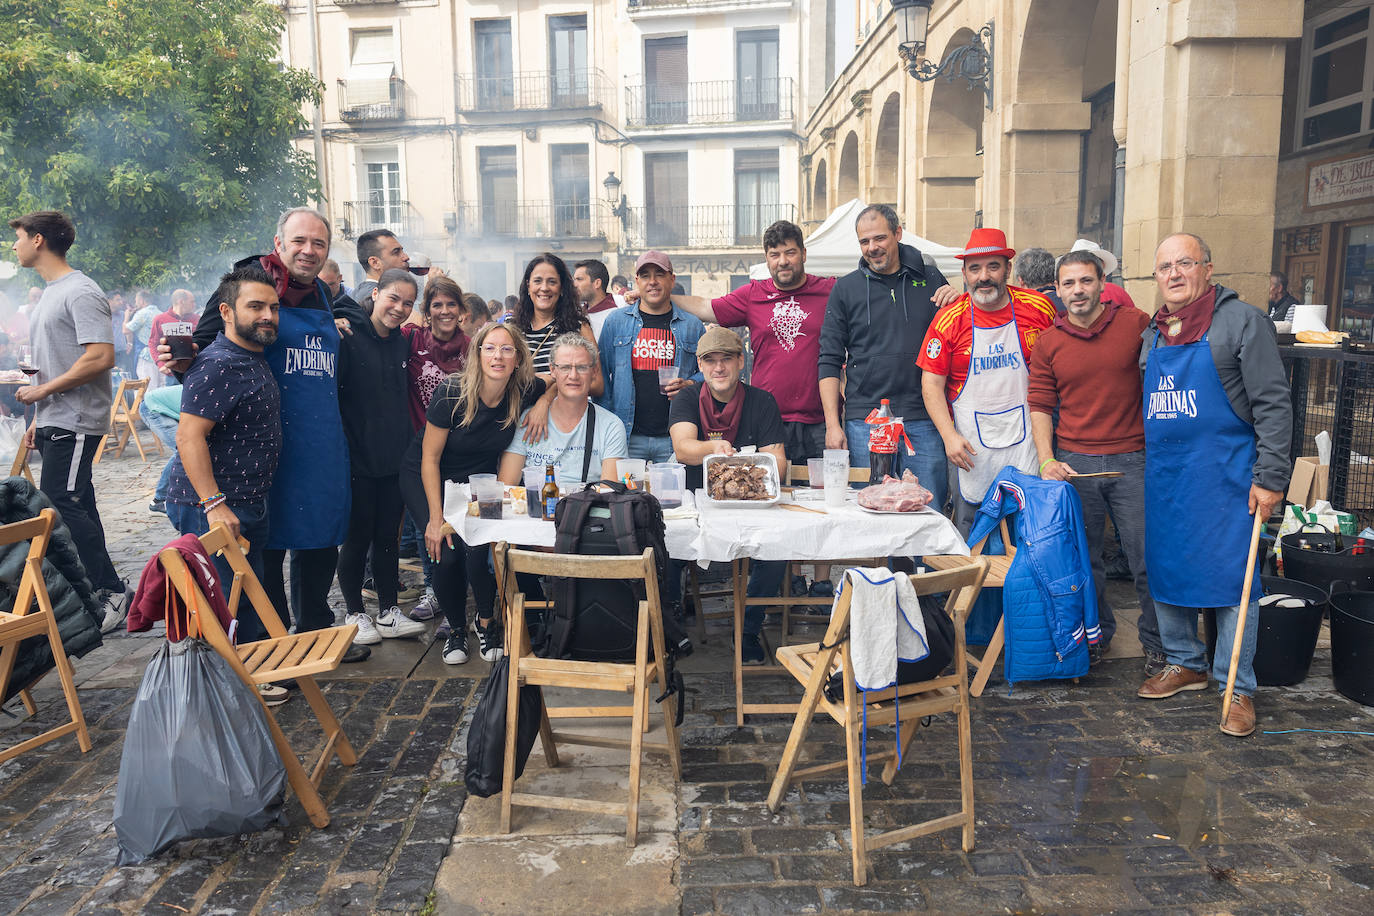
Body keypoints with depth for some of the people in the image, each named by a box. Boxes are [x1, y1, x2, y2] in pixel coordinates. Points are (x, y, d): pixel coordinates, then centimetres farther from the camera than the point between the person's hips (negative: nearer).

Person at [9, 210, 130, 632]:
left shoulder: (80, 292, -12)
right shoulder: (48, 294, 19)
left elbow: (101, 357, -22)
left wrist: (42, 391, -15)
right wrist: (39, 419, 19)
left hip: (74, 422, -10)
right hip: (55, 422, 10)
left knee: (60, 507, -12)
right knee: (76, 509, 10)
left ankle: (112, 592, -7)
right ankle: (99, 594, 16)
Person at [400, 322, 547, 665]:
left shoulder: (524, 392, -18)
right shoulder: (452, 392, -25)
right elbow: (430, 459, -18)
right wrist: (436, 518, -21)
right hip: (427, 480, -1)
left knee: (479, 548, -22)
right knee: (447, 552, -19)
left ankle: (487, 620, 7)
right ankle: (456, 629, 9)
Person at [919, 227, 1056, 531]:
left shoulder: (1039, 308, -1)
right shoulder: (949, 320, -4)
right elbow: (932, 383, -2)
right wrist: (949, 436, -12)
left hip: (1027, 438, 1)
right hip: (971, 446, -1)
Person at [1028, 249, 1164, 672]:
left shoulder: (1137, 324, 0)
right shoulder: (1048, 343, 5)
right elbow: (1040, 406, 6)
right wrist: (1046, 460, -7)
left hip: (1133, 460, -1)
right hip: (1074, 462, 2)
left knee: (1147, 559, 1)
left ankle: (1157, 644, 19)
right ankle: (1097, 633, 30)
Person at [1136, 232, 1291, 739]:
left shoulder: (1243, 320, -5)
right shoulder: (1153, 333, 13)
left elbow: (1273, 404, -8)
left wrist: (1270, 477, -14)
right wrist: (1144, 467, 15)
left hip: (1223, 476, -6)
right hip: (1163, 478, 6)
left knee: (1231, 578, -2)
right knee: (1165, 573, 12)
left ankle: (1237, 688, 10)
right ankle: (1185, 664, 30)